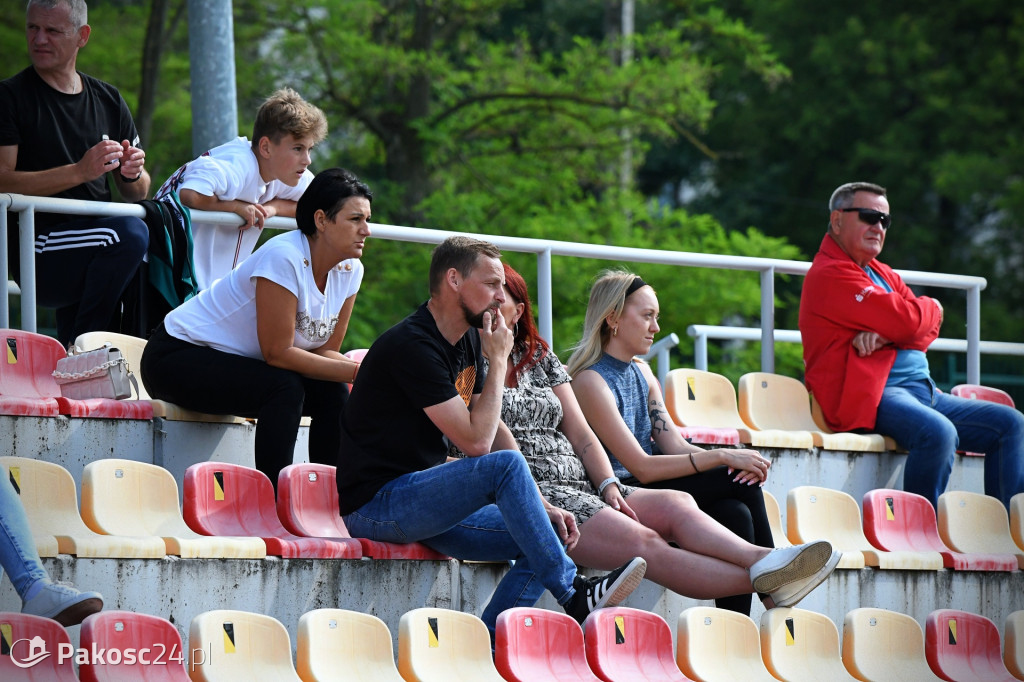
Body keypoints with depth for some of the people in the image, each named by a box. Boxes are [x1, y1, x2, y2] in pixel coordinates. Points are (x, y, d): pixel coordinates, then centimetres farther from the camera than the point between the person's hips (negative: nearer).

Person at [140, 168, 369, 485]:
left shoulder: (350, 270, -2)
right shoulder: (283, 258, -26)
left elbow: (325, 351, -1)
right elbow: (277, 352, -26)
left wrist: (363, 370, -22)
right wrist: (355, 371, -28)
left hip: (240, 362, 8)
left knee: (333, 394, -11)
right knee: (285, 388, -30)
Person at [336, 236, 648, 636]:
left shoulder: (468, 340, 12)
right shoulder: (413, 346, -19)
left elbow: (494, 432, 15)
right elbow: (476, 442, -22)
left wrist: (541, 506, 3)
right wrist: (498, 361, -12)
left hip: (425, 503, 9)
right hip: (377, 505, -9)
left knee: (549, 539, -5)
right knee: (506, 465, -27)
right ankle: (573, 595, -23)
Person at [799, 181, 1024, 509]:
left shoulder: (883, 273, 24)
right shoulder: (830, 275, -8)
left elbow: (928, 327, 11)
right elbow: (906, 321, -16)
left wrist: (885, 334, -12)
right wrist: (931, 308, 9)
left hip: (923, 390, 10)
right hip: (870, 395, -10)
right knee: (938, 433, -37)